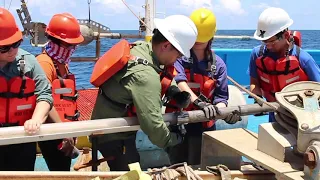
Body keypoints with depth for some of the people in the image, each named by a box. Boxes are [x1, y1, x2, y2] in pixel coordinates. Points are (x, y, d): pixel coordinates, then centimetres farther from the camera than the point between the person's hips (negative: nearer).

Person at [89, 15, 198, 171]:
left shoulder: (139, 47, -5)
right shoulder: (145, 75, -32)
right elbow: (153, 126, -33)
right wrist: (174, 139, -15)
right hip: (113, 135, -9)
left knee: (126, 173, 21)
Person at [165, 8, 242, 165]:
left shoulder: (218, 64, 3)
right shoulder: (179, 56, -6)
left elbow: (220, 97, 2)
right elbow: (178, 81, -24)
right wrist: (199, 102, -38)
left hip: (203, 126, 2)